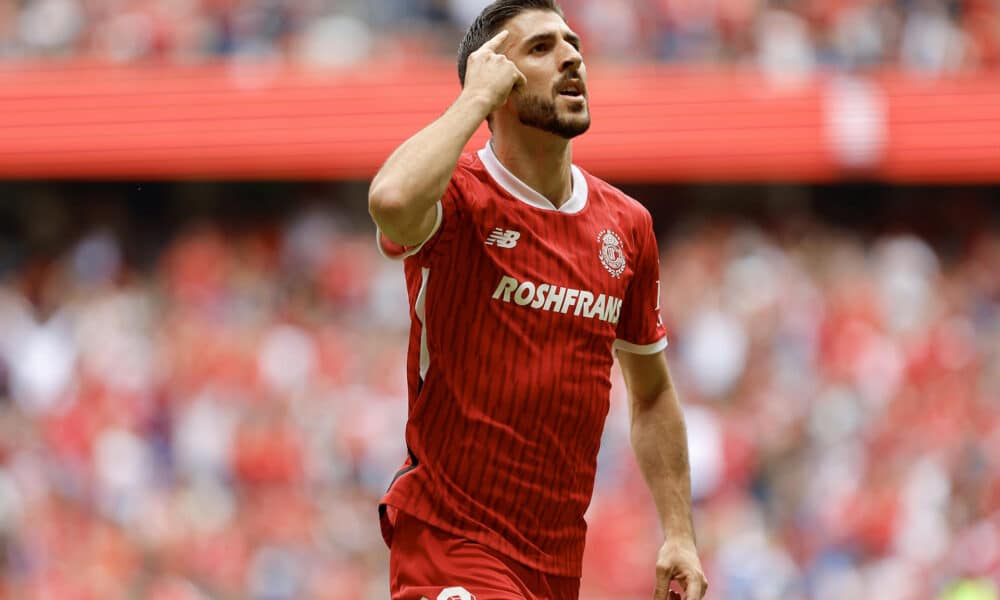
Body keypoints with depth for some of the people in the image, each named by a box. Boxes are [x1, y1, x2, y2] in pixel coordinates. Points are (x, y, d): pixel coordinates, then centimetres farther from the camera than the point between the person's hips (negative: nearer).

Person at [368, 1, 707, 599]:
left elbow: (652, 395, 20)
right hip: (451, 544, -6)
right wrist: (476, 96, -19)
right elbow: (392, 200, -34)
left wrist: (680, 536, 11)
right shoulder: (458, 195, -7)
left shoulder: (627, 224, 10)